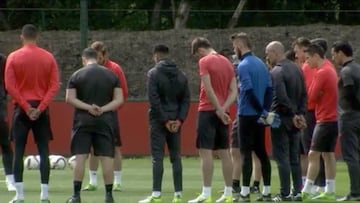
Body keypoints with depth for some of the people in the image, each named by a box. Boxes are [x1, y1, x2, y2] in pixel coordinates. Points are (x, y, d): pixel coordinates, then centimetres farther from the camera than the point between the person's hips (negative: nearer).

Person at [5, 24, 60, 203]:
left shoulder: (13, 57, -2)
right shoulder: (48, 57, 3)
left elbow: (10, 86, -9)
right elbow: (54, 86, -3)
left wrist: (26, 107, -8)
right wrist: (40, 108, -8)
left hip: (21, 108, -2)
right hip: (41, 109, 2)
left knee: (18, 152, 1)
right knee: (43, 151, 5)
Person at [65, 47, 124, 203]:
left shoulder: (77, 75, 1)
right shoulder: (111, 75, 6)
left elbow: (70, 98, -8)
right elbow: (119, 99, 0)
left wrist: (88, 107, -11)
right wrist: (103, 109, -9)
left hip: (83, 121, -1)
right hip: (105, 121, 1)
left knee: (80, 156, -1)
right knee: (106, 157, 3)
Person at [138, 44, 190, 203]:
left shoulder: (154, 74, -7)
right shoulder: (180, 75, 10)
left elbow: (154, 100, -15)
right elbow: (186, 99, 5)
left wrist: (165, 120, -12)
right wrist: (179, 120, -1)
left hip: (158, 120, -5)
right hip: (175, 122, 5)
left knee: (157, 158, -5)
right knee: (176, 157, 7)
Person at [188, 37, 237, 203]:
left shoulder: (205, 62, -8)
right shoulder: (227, 62, 13)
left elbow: (208, 89, -17)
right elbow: (234, 91, 7)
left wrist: (219, 110, -14)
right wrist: (223, 108, -4)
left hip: (208, 111, -7)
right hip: (222, 112, 7)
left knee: (205, 152, -8)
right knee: (224, 153, 10)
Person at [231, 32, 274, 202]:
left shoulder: (243, 66, -13)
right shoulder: (261, 64, 12)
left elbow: (249, 91, -21)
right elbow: (269, 89, 9)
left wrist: (262, 111, -14)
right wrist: (265, 110, 3)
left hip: (247, 115, -8)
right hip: (259, 116, 8)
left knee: (246, 153, -6)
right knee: (261, 152, 11)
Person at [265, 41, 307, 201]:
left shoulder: (276, 72, -15)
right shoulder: (296, 69, 10)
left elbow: (281, 98, -21)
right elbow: (304, 94, 10)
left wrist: (293, 115, -12)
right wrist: (300, 113, 7)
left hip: (281, 119, -8)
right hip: (294, 121, 8)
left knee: (282, 158, -3)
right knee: (294, 157, 12)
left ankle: (285, 194, -3)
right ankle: (297, 192, 12)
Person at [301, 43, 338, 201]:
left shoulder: (322, 73, -16)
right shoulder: (330, 69, 13)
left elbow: (311, 97, -16)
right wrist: (319, 95, -7)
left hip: (325, 120, -10)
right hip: (333, 118, 10)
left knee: (313, 155, -9)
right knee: (328, 155, 11)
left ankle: (306, 191, -11)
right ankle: (330, 192, 11)